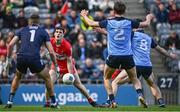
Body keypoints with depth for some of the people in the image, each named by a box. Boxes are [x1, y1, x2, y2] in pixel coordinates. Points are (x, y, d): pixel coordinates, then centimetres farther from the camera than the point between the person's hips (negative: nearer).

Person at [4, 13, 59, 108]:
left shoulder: (22, 30, 21)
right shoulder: (43, 32, 17)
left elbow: (10, 45, 12)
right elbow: (51, 52, 11)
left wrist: (8, 59, 22)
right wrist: (56, 65, 21)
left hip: (21, 58, 2)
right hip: (34, 58, -2)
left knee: (17, 77, 31)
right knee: (47, 77, 22)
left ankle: (10, 101, 22)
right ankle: (53, 102, 22)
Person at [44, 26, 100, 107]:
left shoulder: (67, 46, -28)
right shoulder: (51, 41, -19)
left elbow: (69, 61, -22)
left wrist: (70, 74, -28)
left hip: (68, 66, -2)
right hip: (56, 65, 2)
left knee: (78, 84, 1)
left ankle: (91, 101, 12)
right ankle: (47, 102, -4)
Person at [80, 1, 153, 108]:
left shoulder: (108, 22, 0)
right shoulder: (129, 22, 2)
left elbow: (91, 23, 12)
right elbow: (146, 24, 15)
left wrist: (84, 15, 32)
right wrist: (149, 18, 38)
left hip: (113, 56, -1)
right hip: (128, 56, 1)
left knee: (106, 78, 20)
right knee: (134, 79, 16)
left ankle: (112, 101, 6)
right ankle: (140, 95, -11)